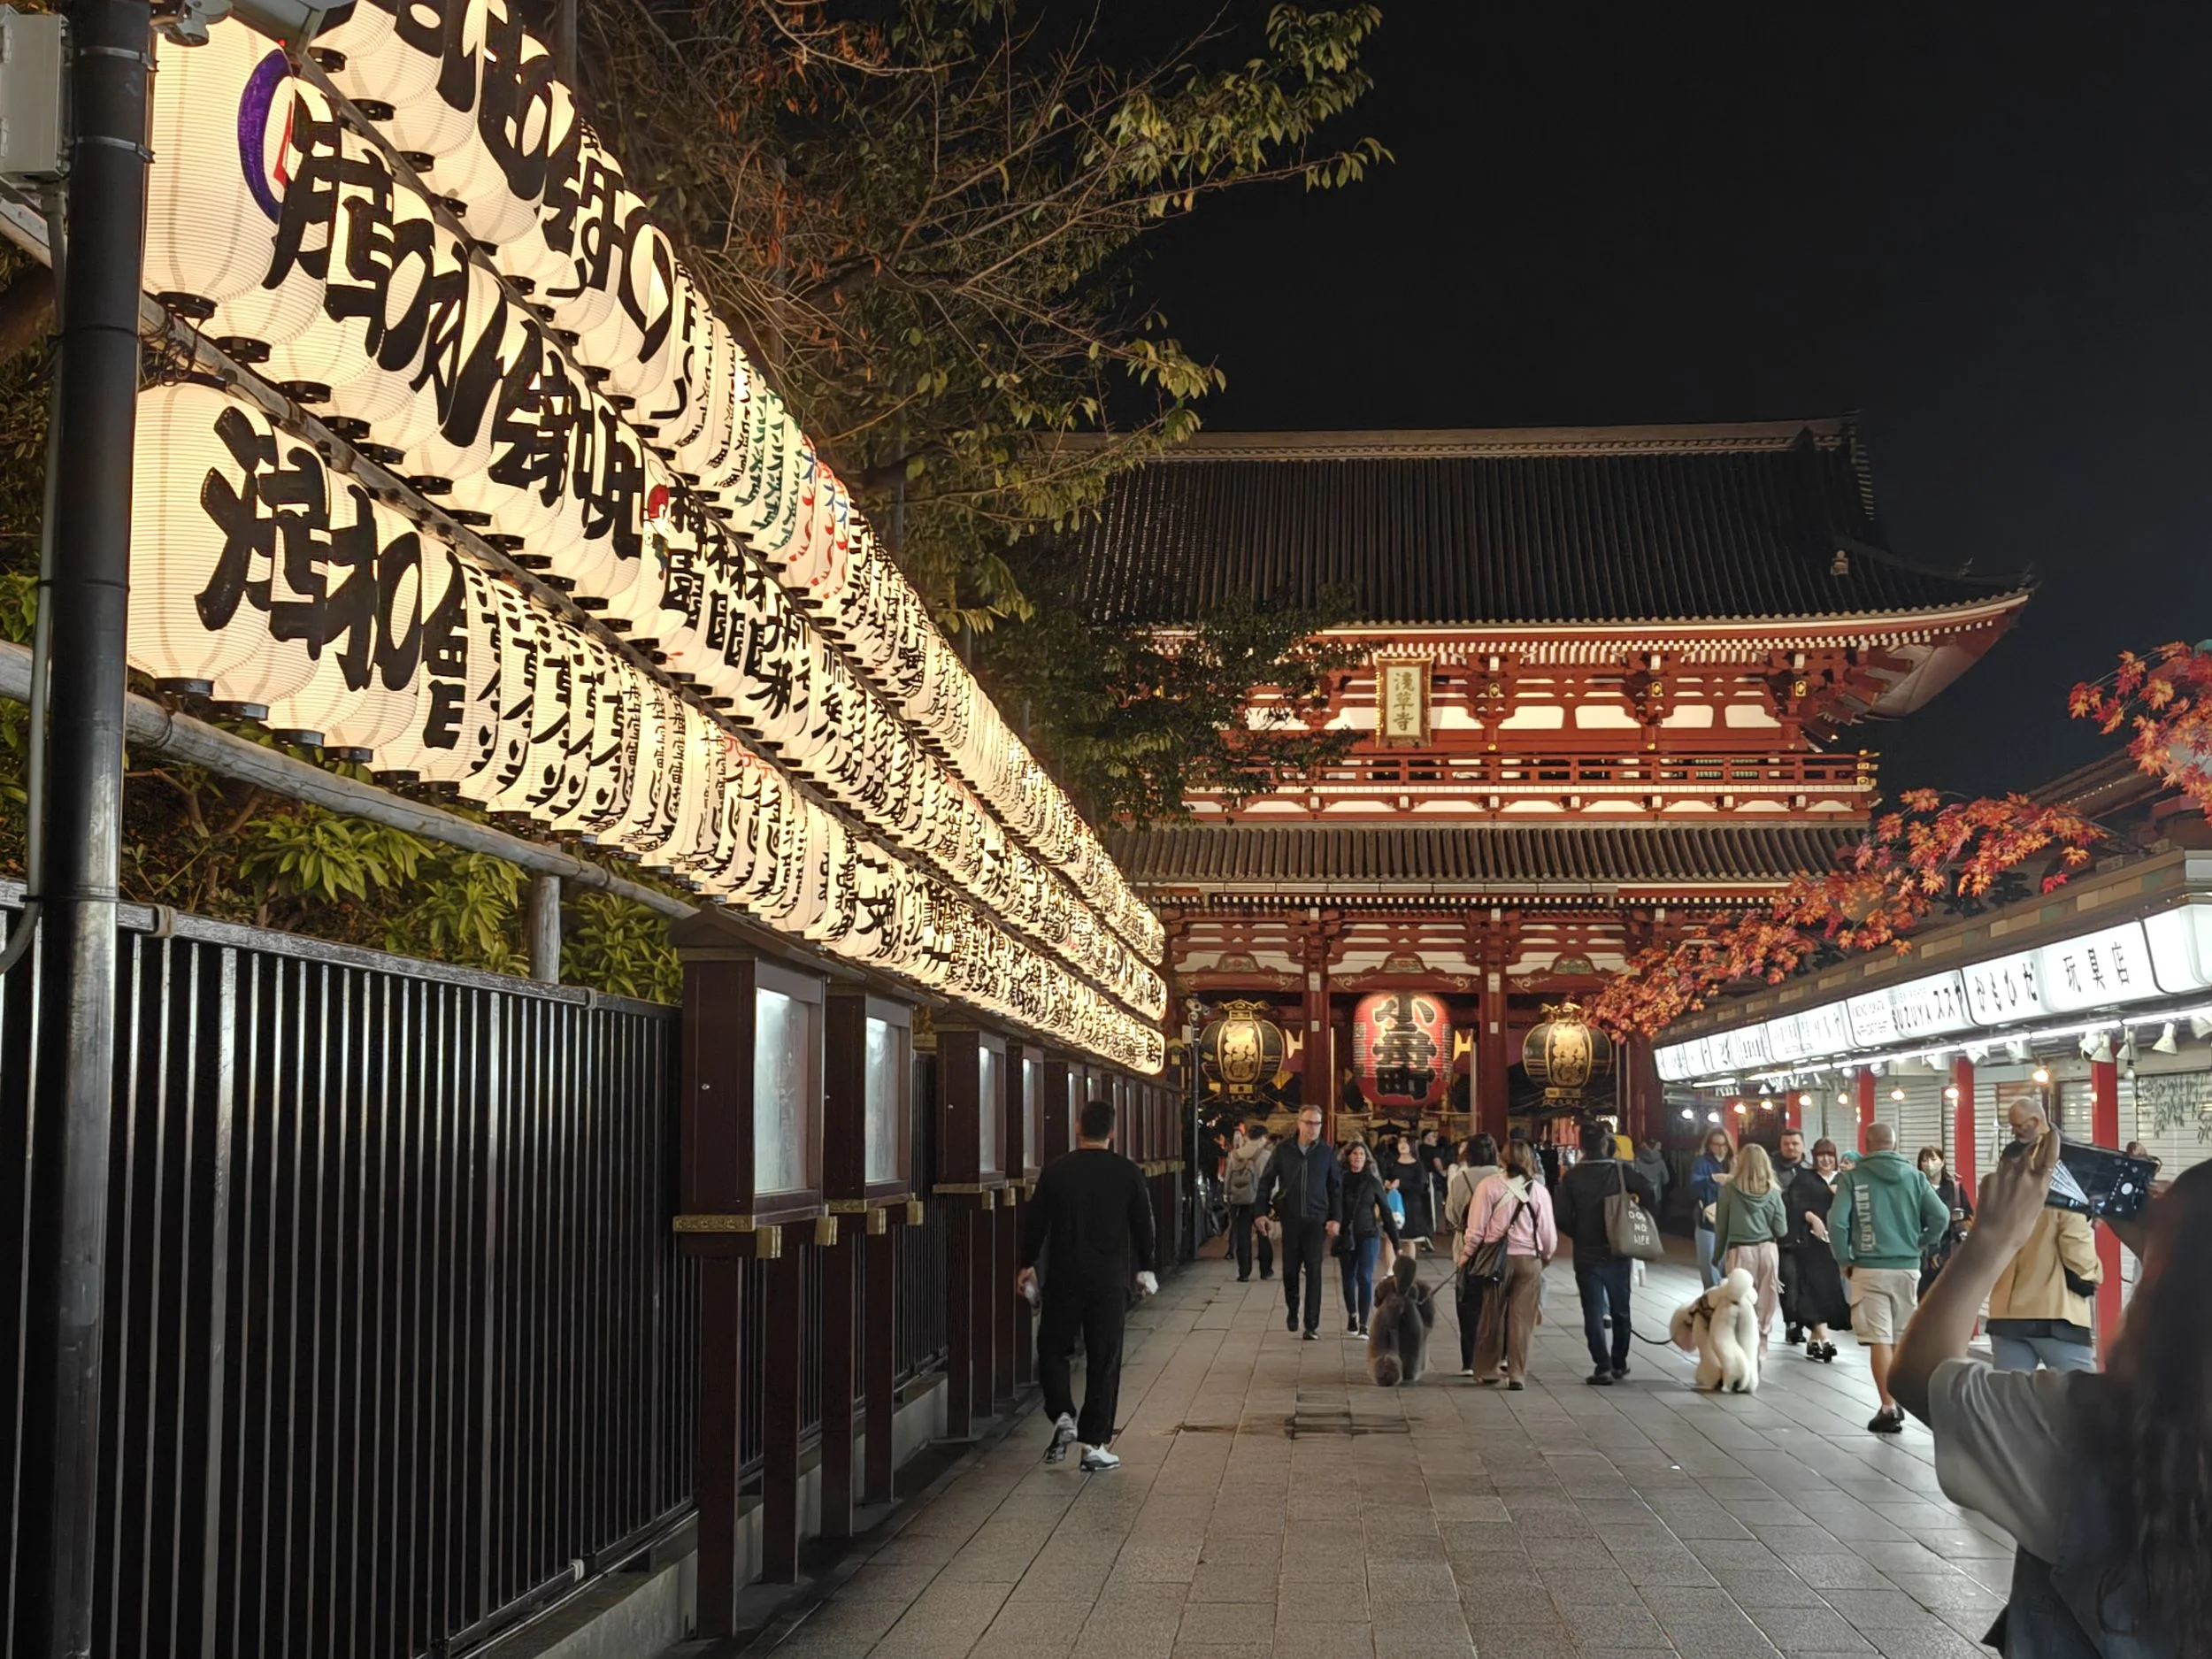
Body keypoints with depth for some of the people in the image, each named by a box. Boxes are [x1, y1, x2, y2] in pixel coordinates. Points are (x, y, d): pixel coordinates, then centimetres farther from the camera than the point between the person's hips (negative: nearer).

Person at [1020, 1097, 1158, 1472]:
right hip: (1110, 1279, 0)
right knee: (1104, 1360, 5)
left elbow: (1037, 1222, 2)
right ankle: (1095, 1444, 5)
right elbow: (1143, 1225, 4)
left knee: (1052, 1348, 17)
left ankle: (1063, 1417, -2)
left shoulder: (1055, 1171, -3)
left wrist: (1028, 1265, 16)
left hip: (1064, 1278, 0)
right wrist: (1146, 1269, 17)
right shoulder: (1128, 1173, -2)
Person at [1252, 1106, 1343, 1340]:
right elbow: (1266, 1181, 6)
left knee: (1313, 1272, -4)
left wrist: (1336, 1218, -3)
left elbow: (1336, 1187, 4)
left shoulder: (1326, 1152, 1)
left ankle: (1312, 1325, -1)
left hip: (1316, 1220, -1)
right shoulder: (1284, 1150, 1)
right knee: (1290, 1270, 8)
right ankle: (1292, 1310, 33)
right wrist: (1262, 1212, -1)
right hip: (1290, 1219, 1)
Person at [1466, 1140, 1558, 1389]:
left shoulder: (1489, 1186, -7)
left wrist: (1468, 1253, 7)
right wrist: (1546, 1257, 20)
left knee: (1492, 1317, 11)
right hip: (1529, 1260, 0)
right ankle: (1516, 1375, 5)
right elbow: (1549, 1233, 2)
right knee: (1522, 1320, 5)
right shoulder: (1539, 1190, -2)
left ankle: (1487, 1370, 19)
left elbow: (1477, 1227, -7)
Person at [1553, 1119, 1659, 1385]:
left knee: (1593, 1313, 3)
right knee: (1620, 1311, 16)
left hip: (1586, 1255, -1)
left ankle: (1603, 1366, -5)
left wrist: (1578, 1234, 7)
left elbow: (1561, 1216, -11)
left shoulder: (1571, 1177, -6)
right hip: (1617, 1251, 1)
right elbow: (1650, 1196, -12)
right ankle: (1619, 1364, 22)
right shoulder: (1622, 1171, -5)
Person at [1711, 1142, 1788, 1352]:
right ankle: (1760, 1345, 14)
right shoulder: (1772, 1192, 0)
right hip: (1767, 1250, 2)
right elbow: (1781, 1230, 1)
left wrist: (1717, 1255, 12)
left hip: (1739, 1251, -2)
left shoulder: (1729, 1188, -4)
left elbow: (1721, 1226, 1)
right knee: (1764, 1303, 9)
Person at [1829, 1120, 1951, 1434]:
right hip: (1907, 1267, 3)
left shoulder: (1853, 1177, -5)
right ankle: (1897, 1404, 24)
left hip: (1869, 1269, -3)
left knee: (1879, 1339, -1)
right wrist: (1919, 1245, 10)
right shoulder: (1913, 1176, 2)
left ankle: (1889, 1410, -5)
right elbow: (1941, 1217, -4)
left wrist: (1845, 1260, 1)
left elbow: (1837, 1222, -12)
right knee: (1901, 1339, 15)